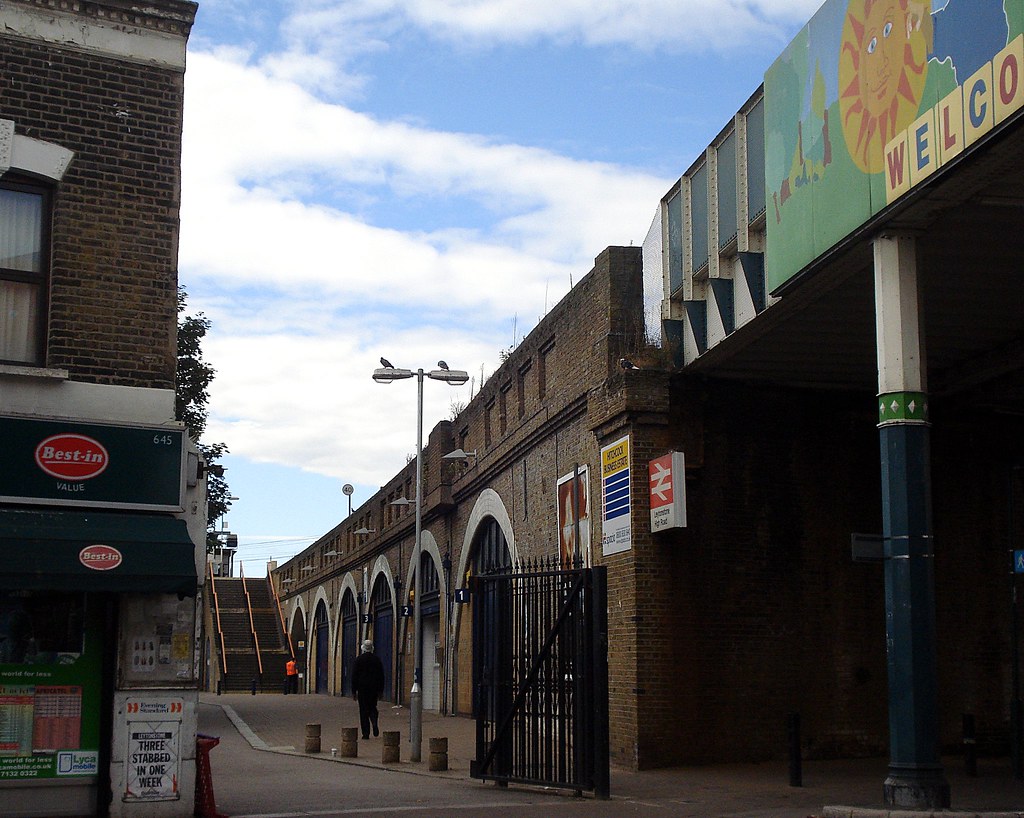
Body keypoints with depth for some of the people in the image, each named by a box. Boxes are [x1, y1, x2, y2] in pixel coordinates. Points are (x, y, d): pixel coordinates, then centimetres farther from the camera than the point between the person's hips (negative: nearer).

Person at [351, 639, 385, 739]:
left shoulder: (359, 659, -6)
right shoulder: (377, 659, 2)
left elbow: (354, 675, -4)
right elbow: (381, 676, 6)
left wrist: (354, 691, 1)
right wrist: (380, 690, 13)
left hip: (362, 688, -2)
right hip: (374, 689, 2)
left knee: (364, 710, 2)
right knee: (372, 707, 17)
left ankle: (366, 733, 0)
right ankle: (374, 723, -10)